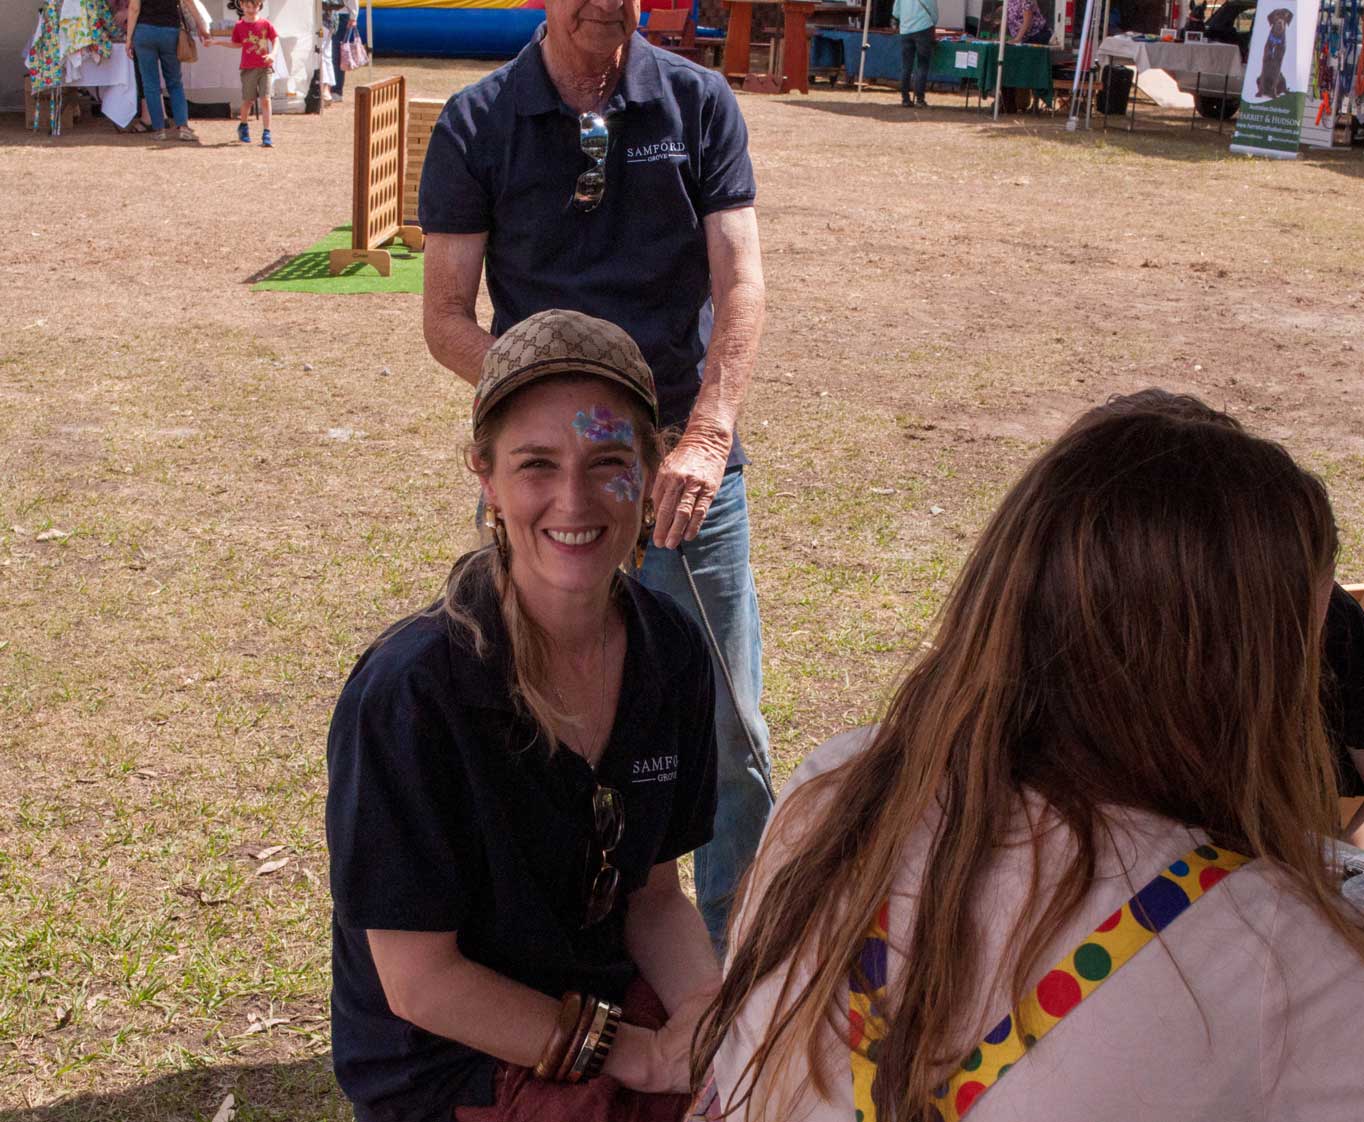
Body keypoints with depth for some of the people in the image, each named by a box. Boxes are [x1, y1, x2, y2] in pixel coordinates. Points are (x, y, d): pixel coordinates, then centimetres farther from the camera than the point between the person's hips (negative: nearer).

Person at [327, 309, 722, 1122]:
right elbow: (419, 982, -17)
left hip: (611, 1000, 6)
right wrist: (639, 1054, -17)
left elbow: (653, 894, 5)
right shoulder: (410, 695, -23)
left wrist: (709, 1008, -14)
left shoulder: (672, 654, -6)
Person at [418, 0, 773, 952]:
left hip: (686, 466, 1)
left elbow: (741, 284, -7)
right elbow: (447, 319, -1)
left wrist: (707, 437, -22)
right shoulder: (477, 125, -1)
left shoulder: (699, 104, 1)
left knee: (732, 734, 6)